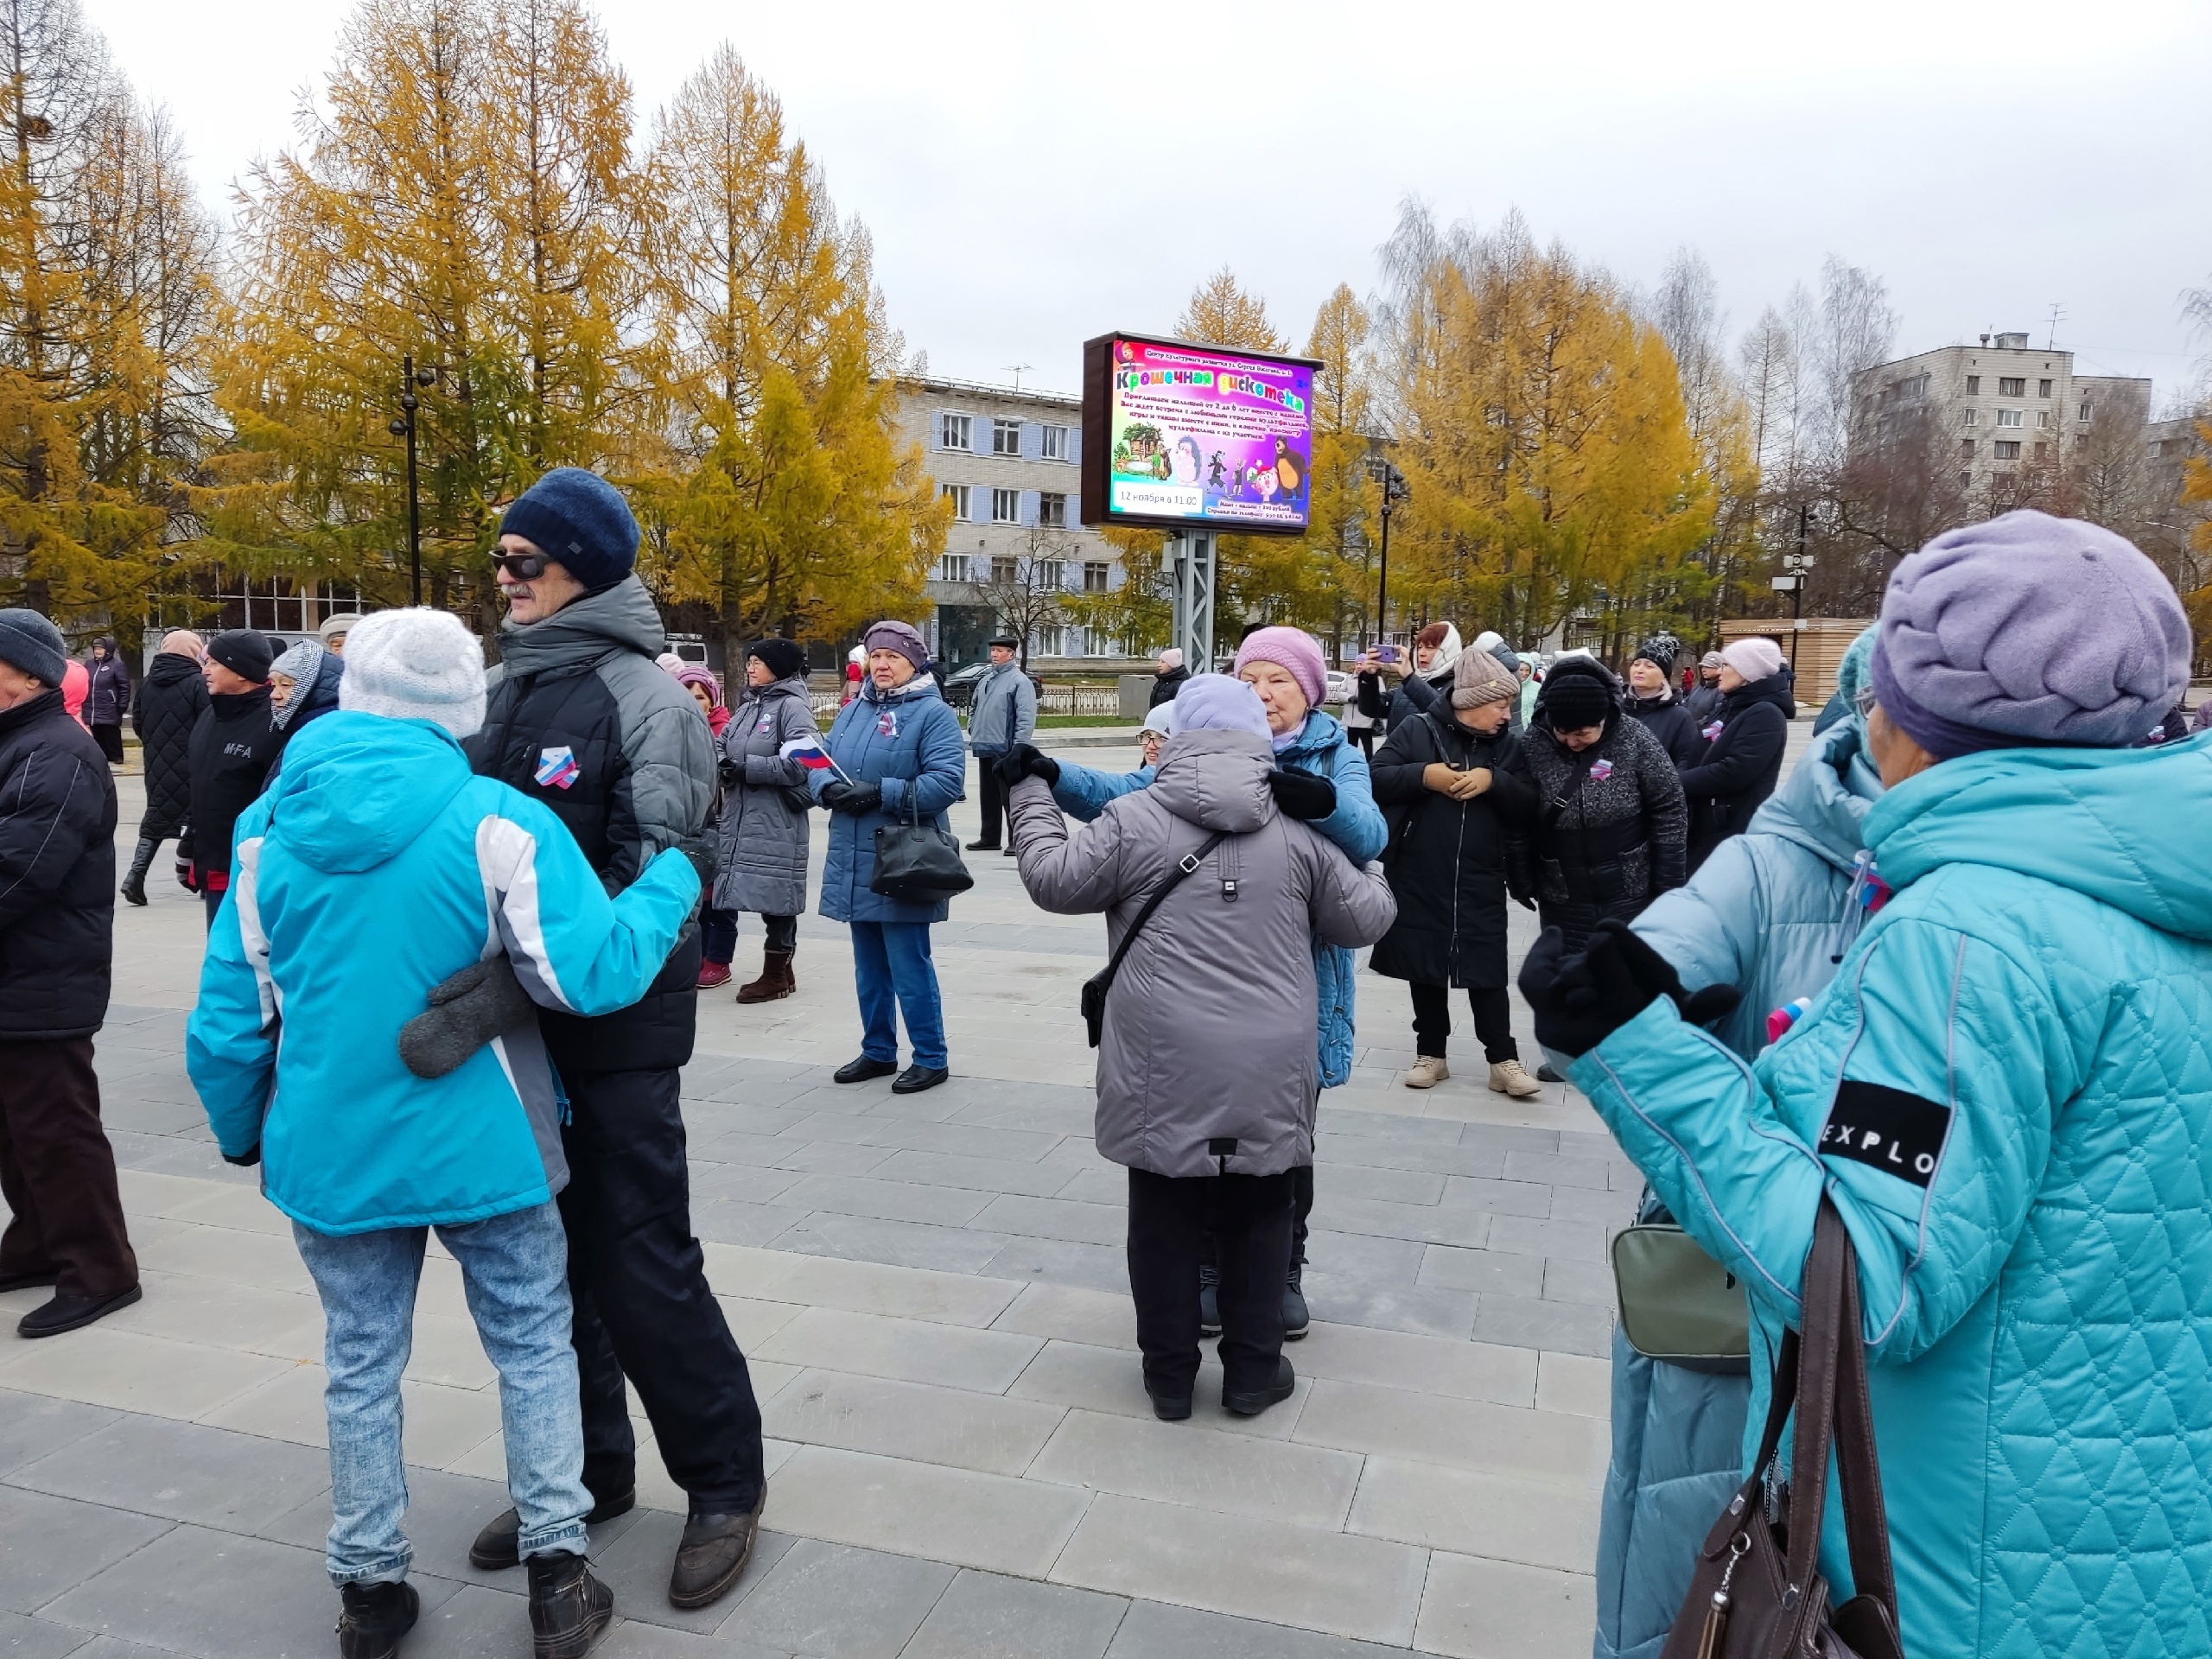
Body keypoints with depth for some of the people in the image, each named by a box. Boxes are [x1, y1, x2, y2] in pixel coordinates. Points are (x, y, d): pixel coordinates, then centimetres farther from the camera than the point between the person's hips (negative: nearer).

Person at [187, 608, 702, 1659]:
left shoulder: (271, 830, -3)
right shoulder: (496, 824, -16)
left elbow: (229, 1015, 1)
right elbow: (598, 973, -20)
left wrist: (241, 1132, 17)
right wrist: (672, 879, -4)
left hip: (331, 1152, 3)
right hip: (480, 1148, -3)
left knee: (361, 1366, 17)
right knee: (532, 1348, 14)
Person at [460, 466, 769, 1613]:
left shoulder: (644, 697, -12)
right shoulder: (503, 688, 9)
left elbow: (652, 881, -21)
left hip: (614, 1021, -7)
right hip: (514, 1021, 7)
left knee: (641, 1263, -1)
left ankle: (724, 1483, 19)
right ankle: (585, 1472, 34)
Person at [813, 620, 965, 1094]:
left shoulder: (933, 713, -7)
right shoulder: (853, 710, 14)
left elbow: (947, 781, -18)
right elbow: (818, 764, 13)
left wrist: (882, 793, -23)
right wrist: (828, 788, -11)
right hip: (855, 863, 7)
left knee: (909, 966, -2)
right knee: (869, 965, 16)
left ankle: (931, 1058, 11)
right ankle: (878, 1050, 29)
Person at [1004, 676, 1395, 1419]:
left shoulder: (1134, 819, -3)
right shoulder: (1297, 829, 4)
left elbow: (1055, 879, 4)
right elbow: (1362, 919, 11)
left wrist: (1030, 795, 19)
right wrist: (1375, 873, 34)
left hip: (1166, 1069, -1)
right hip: (1266, 1072, 2)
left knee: (1166, 1219, 12)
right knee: (1258, 1218, 16)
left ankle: (1169, 1373, 25)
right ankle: (1252, 1371, 26)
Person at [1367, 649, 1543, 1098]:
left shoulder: (1507, 744, 7)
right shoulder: (1418, 729, -3)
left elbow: (1528, 807, 1)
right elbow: (1374, 779, -7)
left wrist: (1494, 780, -15)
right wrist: (1423, 775, -20)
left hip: (1481, 881, 2)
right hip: (1418, 877, -1)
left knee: (1488, 972, 4)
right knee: (1424, 967, 10)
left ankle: (1504, 1061, 13)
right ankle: (1431, 1054, 23)